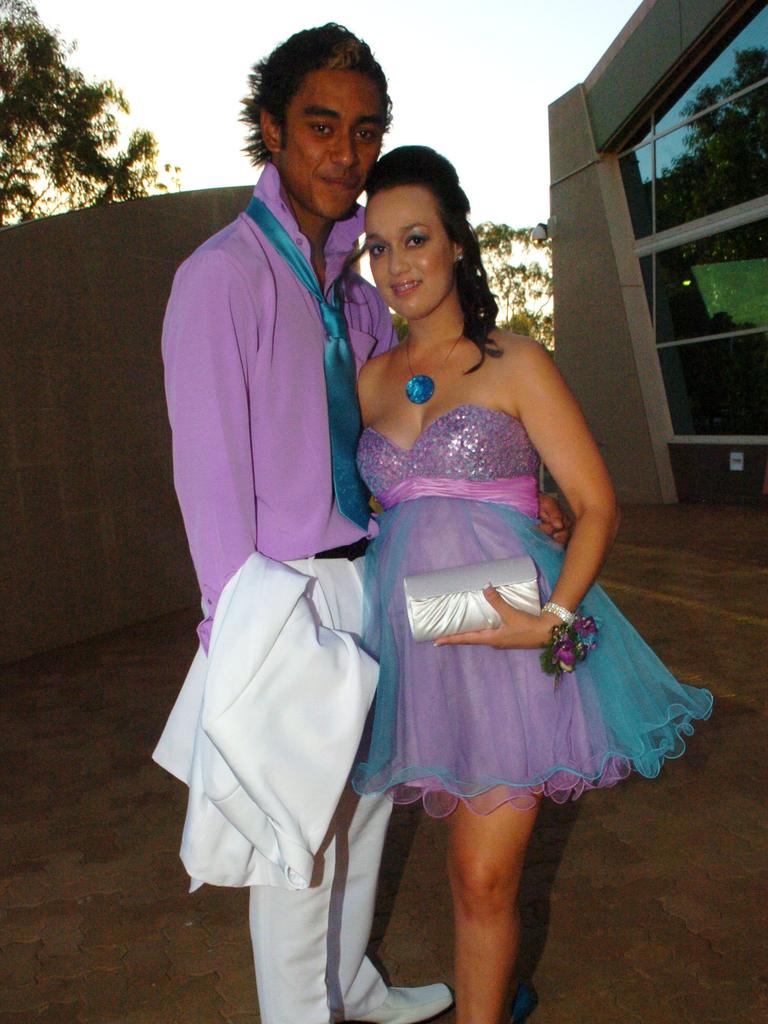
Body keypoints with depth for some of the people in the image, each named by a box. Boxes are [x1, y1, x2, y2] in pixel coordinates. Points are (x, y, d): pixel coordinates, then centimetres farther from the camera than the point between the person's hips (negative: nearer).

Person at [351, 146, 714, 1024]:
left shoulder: (513, 365, -3)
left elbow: (597, 506, -6)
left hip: (504, 637, -4)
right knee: (472, 860, 17)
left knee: (484, 879, -3)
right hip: (412, 637, 4)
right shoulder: (372, 379, 10)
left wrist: (554, 619, -18)